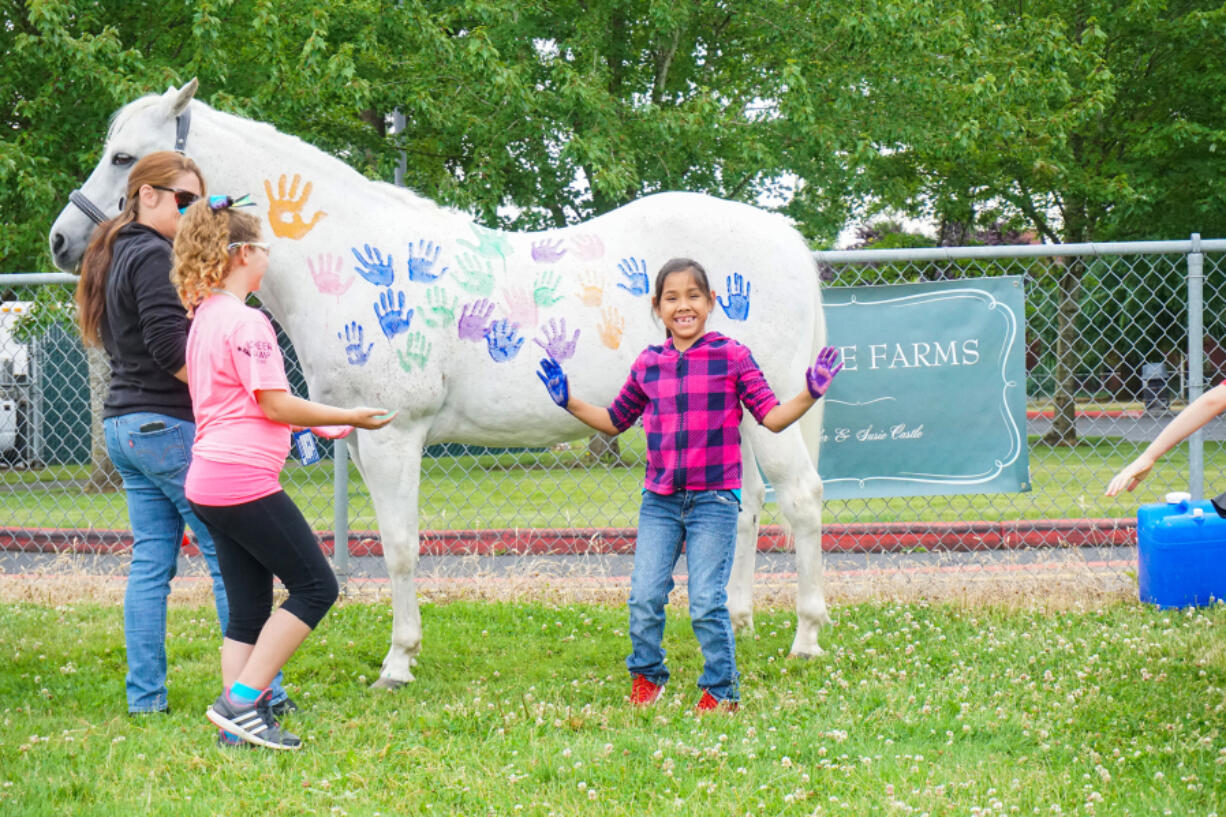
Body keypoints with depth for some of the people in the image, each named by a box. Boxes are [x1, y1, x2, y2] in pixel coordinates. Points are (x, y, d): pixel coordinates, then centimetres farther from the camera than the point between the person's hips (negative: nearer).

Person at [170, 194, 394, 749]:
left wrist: (314, 424, 23)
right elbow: (274, 404, -16)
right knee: (316, 587, -2)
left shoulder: (203, 319, 16)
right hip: (244, 480, -10)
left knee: (248, 608, 11)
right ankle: (240, 700, -6)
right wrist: (348, 417, -7)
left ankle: (240, 722, 8)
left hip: (208, 480, 10)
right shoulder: (246, 322, -14)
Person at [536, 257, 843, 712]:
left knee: (707, 603, -5)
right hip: (659, 502, 3)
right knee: (644, 598, 1)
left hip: (714, 500, -3)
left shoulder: (732, 357, -2)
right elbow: (616, 420, 22)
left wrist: (811, 393, -19)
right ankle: (645, 678, 23)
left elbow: (772, 417, -5)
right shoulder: (648, 365, 8)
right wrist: (569, 403, 12)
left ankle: (721, 691, 11)